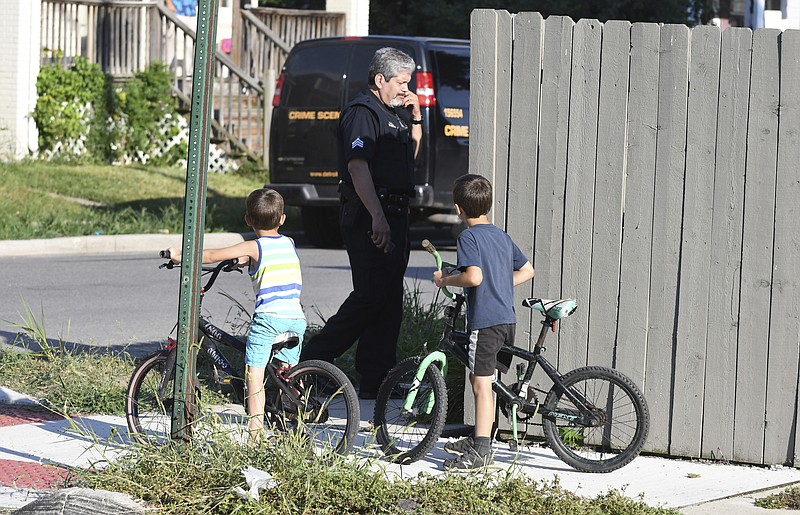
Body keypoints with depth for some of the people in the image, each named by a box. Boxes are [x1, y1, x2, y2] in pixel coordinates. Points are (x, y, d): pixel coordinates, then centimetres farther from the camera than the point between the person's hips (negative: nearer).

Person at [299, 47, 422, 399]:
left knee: (389, 302, 8)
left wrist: (416, 118, 16)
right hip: (369, 217, -10)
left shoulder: (392, 112, 20)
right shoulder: (362, 112, -11)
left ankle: (376, 381, 11)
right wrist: (378, 217, -29)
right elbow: (358, 166, -22)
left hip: (394, 215, 10)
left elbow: (410, 155, 33)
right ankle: (313, 360, -4)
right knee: (370, 297, -11)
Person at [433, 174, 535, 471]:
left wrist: (445, 280, -8)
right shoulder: (502, 236, 15)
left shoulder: (469, 237, -10)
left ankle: (480, 452, -7)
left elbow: (473, 277, -23)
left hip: (485, 321, -9)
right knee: (481, 380, 19)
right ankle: (479, 439, 28)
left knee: (482, 384, -7)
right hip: (507, 318, 9)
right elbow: (527, 271, 20)